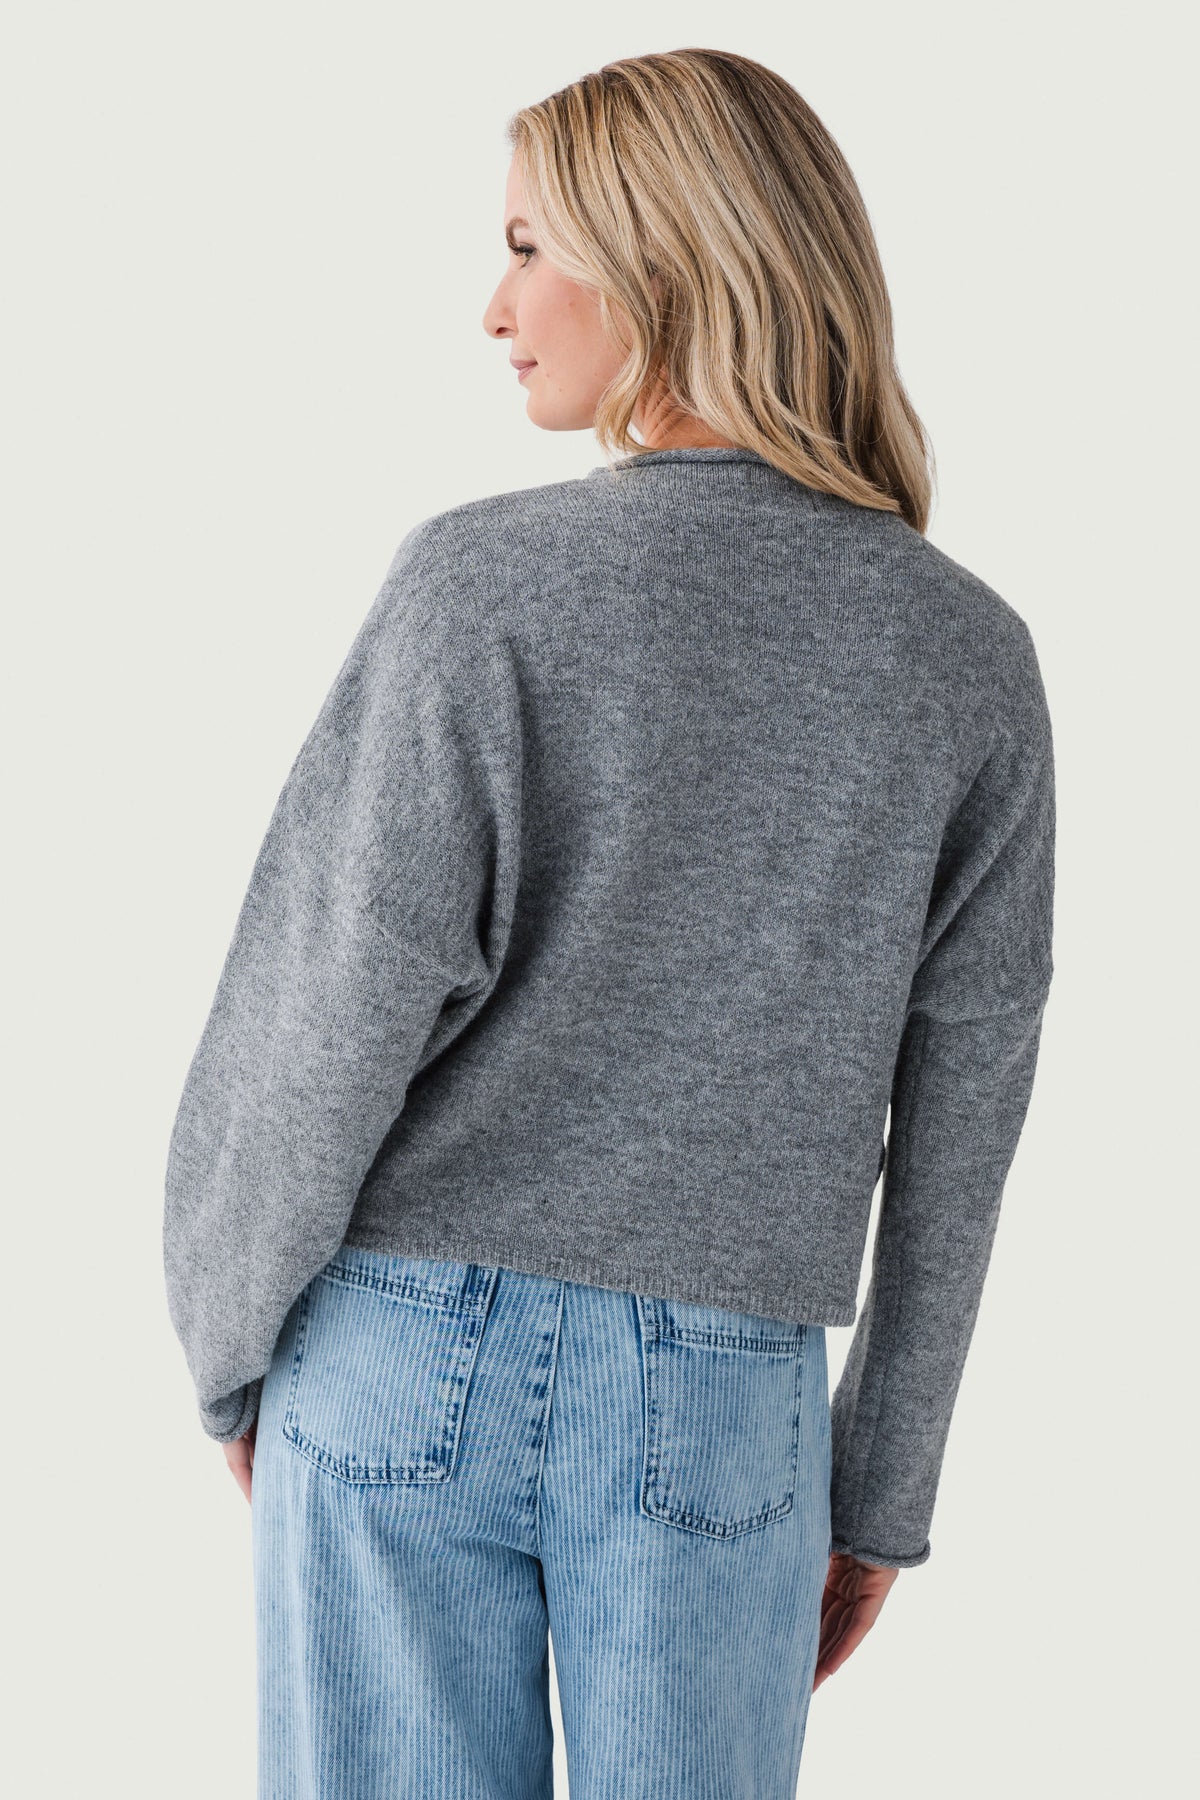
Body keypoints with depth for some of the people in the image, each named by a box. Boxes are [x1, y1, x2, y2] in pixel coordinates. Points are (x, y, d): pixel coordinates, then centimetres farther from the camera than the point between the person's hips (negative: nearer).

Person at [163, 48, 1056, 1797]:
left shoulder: (487, 581, -11)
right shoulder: (972, 656, -2)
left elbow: (329, 1027, -11)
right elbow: (953, 1126, 1)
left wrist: (232, 1340, 7)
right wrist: (883, 1486, 12)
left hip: (410, 1367, -2)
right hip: (719, 1410, 2)